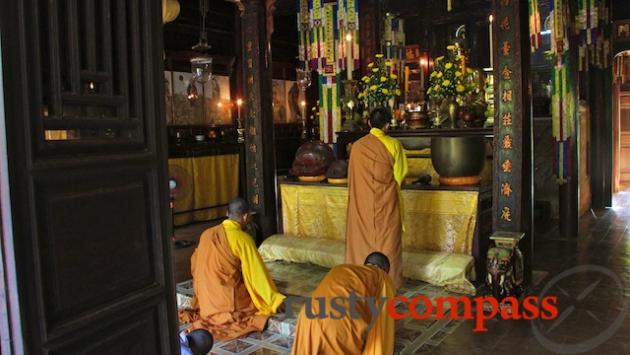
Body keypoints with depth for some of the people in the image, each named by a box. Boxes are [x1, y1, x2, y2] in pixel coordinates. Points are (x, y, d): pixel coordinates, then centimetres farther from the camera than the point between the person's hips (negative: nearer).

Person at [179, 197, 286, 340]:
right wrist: (274, 300, -6)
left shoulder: (207, 234, 2)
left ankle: (207, 312, 8)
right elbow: (258, 273, -15)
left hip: (205, 299, 6)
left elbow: (195, 265, 14)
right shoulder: (243, 239, -16)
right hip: (230, 301, -6)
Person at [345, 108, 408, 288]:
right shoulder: (393, 144, -8)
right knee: (387, 241, 8)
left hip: (362, 203, 2)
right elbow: (400, 174, 1)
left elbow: (352, 176, 4)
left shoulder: (357, 146, -3)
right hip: (386, 201, -1)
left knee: (362, 239, 11)